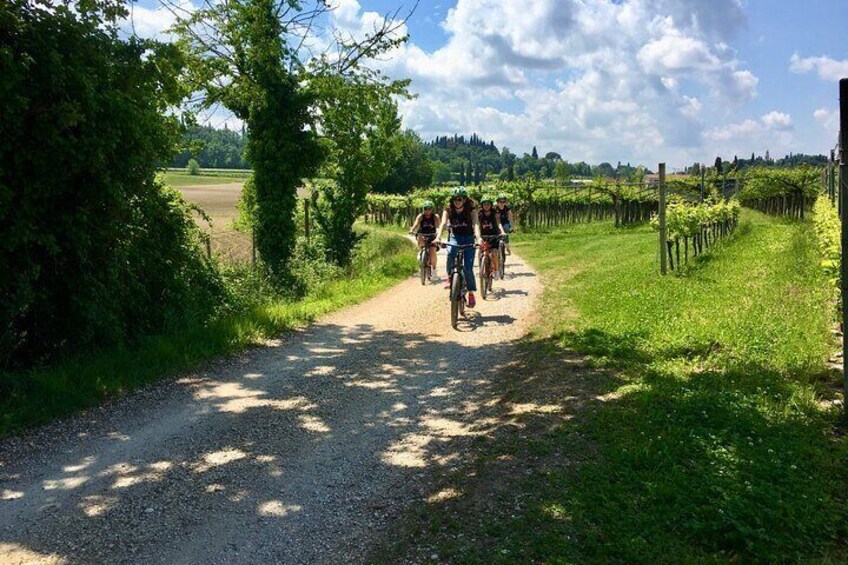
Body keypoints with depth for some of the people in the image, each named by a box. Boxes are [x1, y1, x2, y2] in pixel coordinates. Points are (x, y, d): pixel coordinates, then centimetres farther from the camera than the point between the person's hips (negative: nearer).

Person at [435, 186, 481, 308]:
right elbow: (443, 223, -23)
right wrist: (438, 237, -42)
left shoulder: (471, 210, -13)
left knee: (468, 268, -9)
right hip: (455, 237, 1)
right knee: (450, 253, -35)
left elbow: (476, 224, -27)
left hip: (468, 238, -1)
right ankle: (449, 276, -16)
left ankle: (471, 293, 8)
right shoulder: (448, 210, -9)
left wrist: (478, 238, -46)